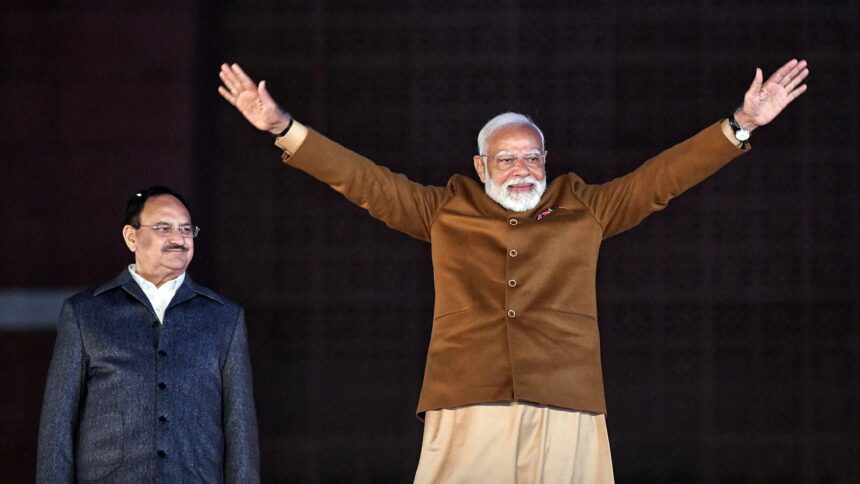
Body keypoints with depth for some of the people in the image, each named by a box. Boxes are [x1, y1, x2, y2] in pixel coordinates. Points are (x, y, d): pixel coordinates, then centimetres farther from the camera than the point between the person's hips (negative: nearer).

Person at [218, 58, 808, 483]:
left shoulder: (586, 211, 18)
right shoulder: (445, 212, 17)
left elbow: (663, 177, 15)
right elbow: (365, 179, 15)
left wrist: (739, 126, 8)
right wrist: (283, 128, 8)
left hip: (566, 410, 0)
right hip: (468, 409, 0)